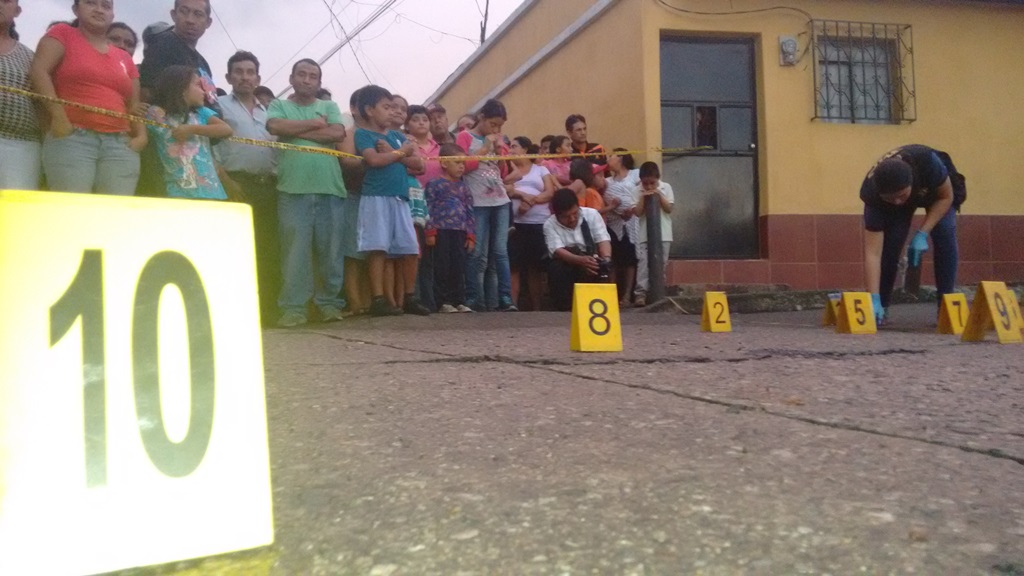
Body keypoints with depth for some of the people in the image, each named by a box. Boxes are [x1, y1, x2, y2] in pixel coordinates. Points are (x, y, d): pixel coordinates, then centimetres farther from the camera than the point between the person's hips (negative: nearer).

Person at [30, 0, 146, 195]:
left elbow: (134, 104, 24)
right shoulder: (63, 34, 12)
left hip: (119, 144, 4)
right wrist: (59, 117, -14)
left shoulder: (124, 58, 24)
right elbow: (39, 71, -3)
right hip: (72, 138, -4)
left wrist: (141, 135, 5)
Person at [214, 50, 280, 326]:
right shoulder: (220, 107, 7)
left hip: (268, 185, 5)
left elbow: (279, 147, 21)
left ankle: (269, 306, 5)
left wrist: (280, 180, 7)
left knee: (269, 249, 2)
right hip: (238, 183, -5)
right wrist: (226, 181, -13)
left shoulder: (269, 112, 23)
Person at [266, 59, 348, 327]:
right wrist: (316, 123, -1)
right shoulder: (279, 106, 15)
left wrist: (297, 131, -1)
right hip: (293, 189, -2)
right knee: (295, 250, -4)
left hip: (330, 188, 2)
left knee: (331, 250, 3)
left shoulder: (329, 107, 18)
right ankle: (294, 308, -2)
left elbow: (337, 134, -1)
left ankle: (329, 303, 12)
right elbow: (275, 126, -8)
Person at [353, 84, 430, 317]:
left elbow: (418, 163, 10)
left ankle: (410, 298, 16)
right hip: (376, 197, -6)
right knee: (379, 249, -8)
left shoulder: (397, 135, 18)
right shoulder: (363, 134, 1)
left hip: (400, 198, 6)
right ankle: (378, 299, -5)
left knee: (410, 250, 6)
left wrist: (393, 153, -4)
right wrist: (401, 152, -2)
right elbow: (374, 160, -17)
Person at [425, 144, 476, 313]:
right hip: (442, 231, -5)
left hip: (460, 233, 5)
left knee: (459, 268, 5)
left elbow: (470, 213, 15)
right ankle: (444, 302, 4)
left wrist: (471, 235, 8)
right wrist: (430, 232, -11)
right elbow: (429, 209, -5)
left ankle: (459, 301, 10)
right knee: (442, 268, -1)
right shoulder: (434, 185, 0)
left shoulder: (463, 188, 16)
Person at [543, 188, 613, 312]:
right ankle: (565, 308, -22)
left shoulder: (591, 214, -6)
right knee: (555, 267, -33)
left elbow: (603, 240, -12)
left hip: (592, 262, 1)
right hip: (567, 264, -1)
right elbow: (557, 250, -24)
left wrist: (606, 258, -36)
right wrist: (580, 260, -44)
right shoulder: (550, 225, -11)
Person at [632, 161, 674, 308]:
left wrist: (659, 195, -14)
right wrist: (643, 197, -16)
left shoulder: (666, 188, -1)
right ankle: (641, 293, -13)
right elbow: (637, 212, -6)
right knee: (643, 262, -10)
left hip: (663, 233, 1)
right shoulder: (637, 191, -2)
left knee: (660, 263, 6)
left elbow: (669, 209, -4)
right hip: (645, 234, -1)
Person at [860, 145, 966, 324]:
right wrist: (874, 299, -49)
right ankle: (881, 307, -4)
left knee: (945, 234, -22)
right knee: (890, 241, -20)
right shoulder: (872, 195, -40)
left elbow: (946, 197, -23)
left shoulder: (926, 162, -44)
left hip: (938, 189, 0)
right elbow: (873, 252, -41)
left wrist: (922, 234, -34)